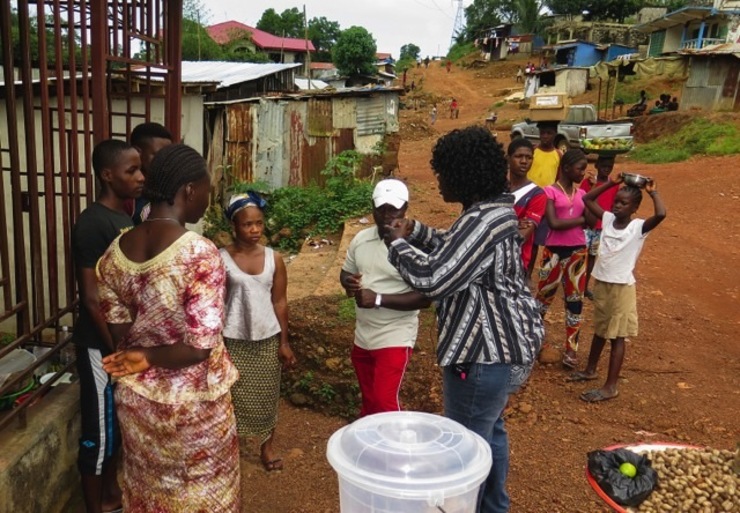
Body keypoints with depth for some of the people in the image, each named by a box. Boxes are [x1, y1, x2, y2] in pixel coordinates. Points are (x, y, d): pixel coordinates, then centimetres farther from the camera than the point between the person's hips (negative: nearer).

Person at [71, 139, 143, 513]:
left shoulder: (125, 219, 7)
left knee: (119, 422, 21)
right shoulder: (92, 223, -20)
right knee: (99, 430, 6)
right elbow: (91, 297, -21)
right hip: (103, 346, -9)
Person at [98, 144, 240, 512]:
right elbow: (200, 346, -26)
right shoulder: (200, 254, -25)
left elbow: (118, 333, 0)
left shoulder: (115, 251, -6)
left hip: (135, 396, 6)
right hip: (193, 402, -5)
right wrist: (149, 356, -12)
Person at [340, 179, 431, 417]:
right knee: (368, 400, 21)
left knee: (385, 402, -9)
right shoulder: (361, 239, 2)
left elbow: (425, 297, -20)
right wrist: (348, 282, -10)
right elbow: (346, 272, 15)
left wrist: (379, 299, -26)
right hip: (362, 337, 7)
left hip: (395, 339, -6)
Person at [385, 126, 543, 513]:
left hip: (487, 352, -12)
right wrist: (416, 231, 13)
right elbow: (456, 251, 22)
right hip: (502, 344, 12)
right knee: (489, 429, 26)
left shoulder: (483, 222, -27)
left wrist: (399, 244, -13)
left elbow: (432, 279, -29)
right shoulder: (493, 210, 7)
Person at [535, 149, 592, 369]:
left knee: (575, 300, 8)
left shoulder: (582, 193, 10)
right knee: (544, 297, 5)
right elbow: (554, 223, -18)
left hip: (578, 252, 5)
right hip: (554, 251, -5)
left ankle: (571, 350, 16)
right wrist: (580, 220, -11)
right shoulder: (550, 191, -7)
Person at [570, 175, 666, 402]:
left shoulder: (639, 227, -14)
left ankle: (611, 387, 8)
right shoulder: (608, 218, 1)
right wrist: (611, 183, 2)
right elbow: (587, 199, 7)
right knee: (600, 330, 22)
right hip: (601, 283, 6)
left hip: (622, 287, -6)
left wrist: (653, 192, -18)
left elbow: (661, 214, -32)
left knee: (617, 336, 2)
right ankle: (590, 370, 38)